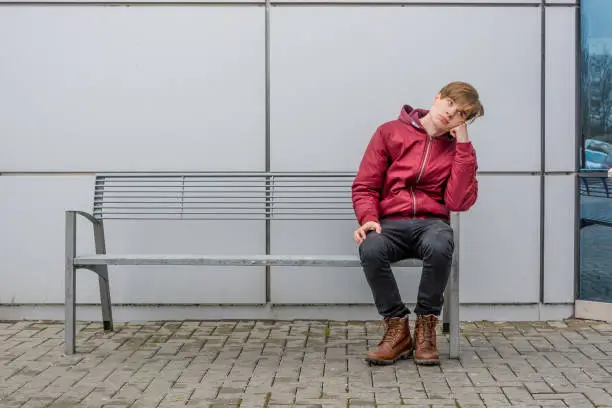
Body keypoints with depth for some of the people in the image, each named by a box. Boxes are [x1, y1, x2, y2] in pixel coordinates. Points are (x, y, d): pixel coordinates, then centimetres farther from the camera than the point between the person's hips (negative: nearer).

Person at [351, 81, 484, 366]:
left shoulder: (458, 148, 11)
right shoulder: (390, 132, 9)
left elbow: (459, 202, -6)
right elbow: (364, 186, 7)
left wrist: (463, 144, -5)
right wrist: (368, 219, -14)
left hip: (432, 222, 0)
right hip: (390, 223, 0)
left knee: (439, 247, -37)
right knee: (370, 250, -36)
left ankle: (425, 329, -14)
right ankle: (398, 330, -14)